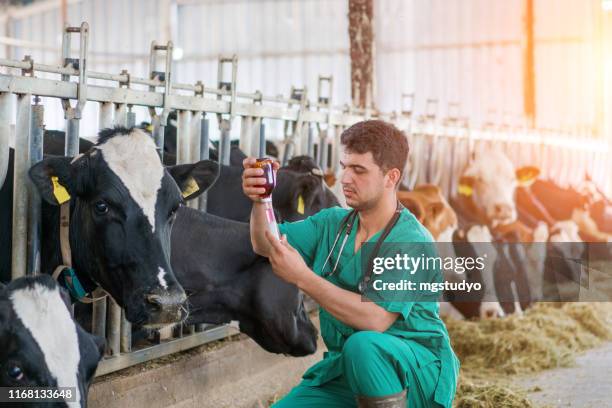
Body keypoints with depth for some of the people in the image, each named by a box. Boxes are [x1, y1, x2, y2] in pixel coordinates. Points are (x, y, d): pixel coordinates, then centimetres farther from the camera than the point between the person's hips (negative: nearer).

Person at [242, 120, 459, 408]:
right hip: (344, 372, 7)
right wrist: (259, 201, -21)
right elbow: (265, 245, 0)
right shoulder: (333, 222, 6)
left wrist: (302, 277, -28)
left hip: (415, 371, -6)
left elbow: (375, 319, -29)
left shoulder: (413, 243, -18)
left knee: (362, 346, -37)